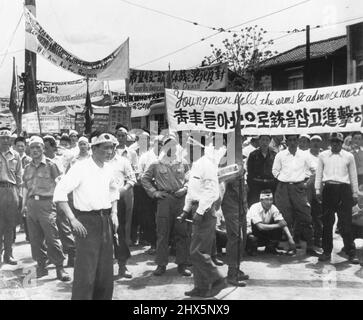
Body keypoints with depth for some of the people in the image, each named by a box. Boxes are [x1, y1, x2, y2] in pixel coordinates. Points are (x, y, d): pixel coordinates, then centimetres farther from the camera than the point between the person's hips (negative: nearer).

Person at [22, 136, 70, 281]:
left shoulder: (50, 165, -1)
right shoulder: (28, 168, 14)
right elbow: (26, 187, 21)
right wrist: (24, 204, 14)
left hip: (46, 203, -5)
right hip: (31, 205, 5)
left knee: (52, 238, -8)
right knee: (35, 239, 8)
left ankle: (59, 268, 0)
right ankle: (41, 265, 21)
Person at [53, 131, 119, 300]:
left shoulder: (108, 169, 7)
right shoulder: (80, 168, -13)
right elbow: (59, 192, -16)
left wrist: (114, 213, 12)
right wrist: (73, 219, -18)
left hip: (106, 220, 6)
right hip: (87, 221, -6)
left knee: (106, 270, 12)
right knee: (85, 270, -6)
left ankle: (103, 297, 27)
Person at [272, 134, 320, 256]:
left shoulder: (304, 155, 5)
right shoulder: (280, 155, 4)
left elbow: (313, 169, 14)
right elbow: (275, 170, 11)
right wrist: (282, 179, 2)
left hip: (299, 188, 0)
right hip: (284, 188, 0)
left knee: (305, 217, -4)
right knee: (286, 218, 1)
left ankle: (310, 247, 2)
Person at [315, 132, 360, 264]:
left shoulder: (349, 156, 7)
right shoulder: (323, 155, 10)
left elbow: (353, 176, 10)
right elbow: (319, 174, 11)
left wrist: (355, 193, 8)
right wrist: (318, 190, 4)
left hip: (344, 190, -1)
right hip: (328, 189, 1)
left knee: (346, 223, -3)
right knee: (327, 222, 5)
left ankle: (351, 253, 4)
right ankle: (327, 252, 14)